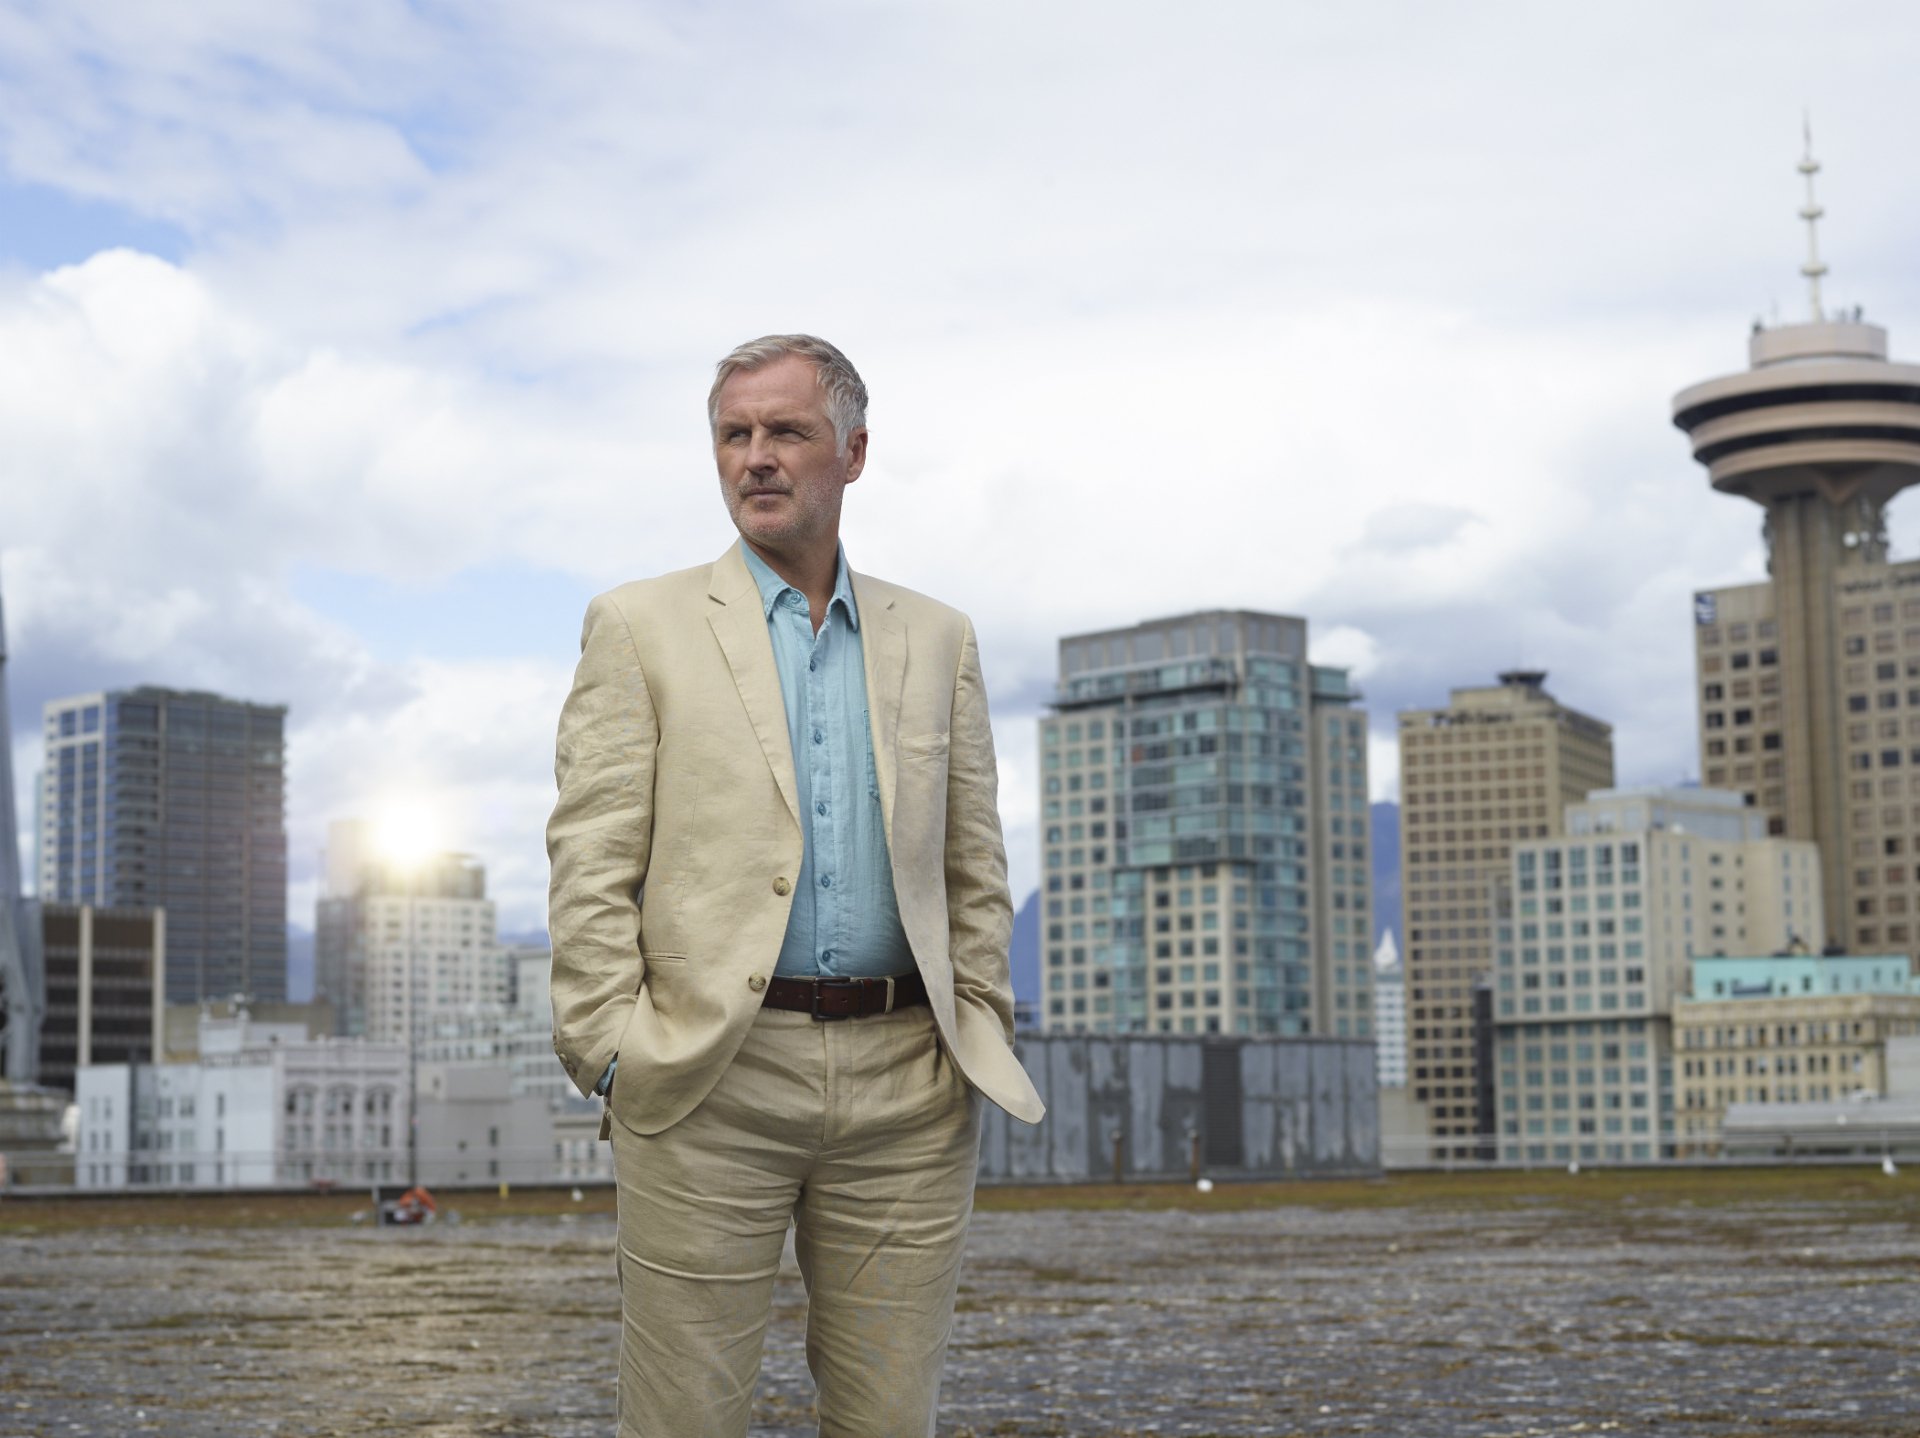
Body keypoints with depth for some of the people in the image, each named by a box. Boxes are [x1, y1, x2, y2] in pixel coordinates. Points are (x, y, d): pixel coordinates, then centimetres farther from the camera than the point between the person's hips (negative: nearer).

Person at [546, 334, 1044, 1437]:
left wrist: (980, 1040, 7)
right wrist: (610, 1047, -8)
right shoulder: (643, 626, 6)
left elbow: (974, 870, 16)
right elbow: (592, 861, 1)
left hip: (906, 1085, 3)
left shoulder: (938, 640, 15)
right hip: (710, 1082, -2)